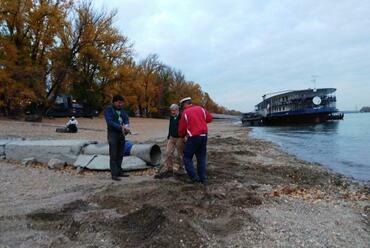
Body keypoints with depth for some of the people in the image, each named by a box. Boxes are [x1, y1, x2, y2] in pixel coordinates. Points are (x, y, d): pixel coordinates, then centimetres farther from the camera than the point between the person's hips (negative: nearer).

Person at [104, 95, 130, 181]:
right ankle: (114, 174, -3)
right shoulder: (108, 110, -6)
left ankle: (119, 171, 22)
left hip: (121, 134, 7)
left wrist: (127, 126, -17)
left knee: (120, 155, 12)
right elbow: (109, 122, -18)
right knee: (113, 155, -5)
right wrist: (121, 127, -27)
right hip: (113, 134, -6)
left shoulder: (121, 110, 13)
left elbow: (126, 119, 5)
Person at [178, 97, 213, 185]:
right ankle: (202, 179, 16)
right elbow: (210, 118, 13)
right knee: (201, 158, 14)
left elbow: (182, 129, -1)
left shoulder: (185, 113, -6)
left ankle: (194, 177, -1)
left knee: (187, 158, 7)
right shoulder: (201, 109, 5)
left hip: (193, 137, -5)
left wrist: (182, 136, 20)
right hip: (204, 136, 5)